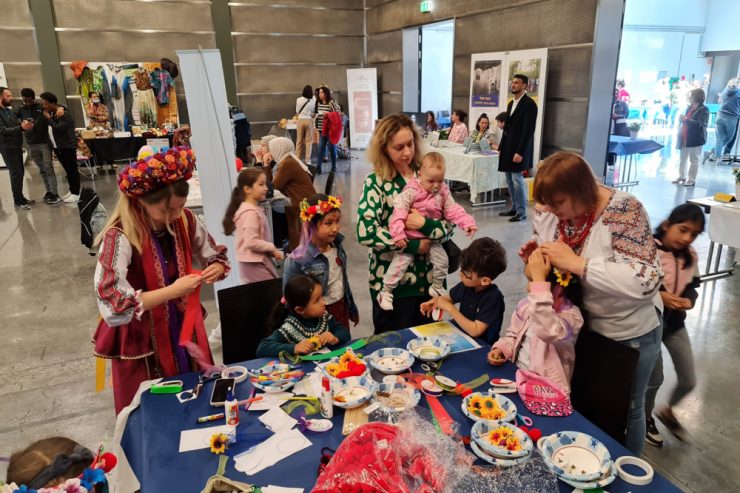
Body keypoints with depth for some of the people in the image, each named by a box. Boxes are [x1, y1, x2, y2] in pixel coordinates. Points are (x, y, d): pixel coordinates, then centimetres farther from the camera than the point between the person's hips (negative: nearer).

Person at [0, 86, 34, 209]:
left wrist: (24, 124, -6)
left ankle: (20, 198, 19)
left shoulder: (10, 110, 14)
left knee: (20, 172, 10)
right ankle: (18, 201, -4)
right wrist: (21, 127, -28)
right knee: (16, 173, -9)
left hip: (17, 146, 8)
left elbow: (17, 125, 17)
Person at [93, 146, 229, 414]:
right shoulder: (120, 238, -25)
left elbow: (217, 257, 7)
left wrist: (215, 269, -16)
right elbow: (113, 308, -33)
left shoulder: (185, 221, -8)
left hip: (185, 332, 5)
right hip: (143, 346, -5)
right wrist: (172, 291, -31)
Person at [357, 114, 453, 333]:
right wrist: (413, 245, -19)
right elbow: (366, 232, -22)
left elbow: (450, 222, -2)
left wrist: (425, 225, -22)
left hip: (428, 279, 4)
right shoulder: (376, 183, -9)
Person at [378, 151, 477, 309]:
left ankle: (437, 287, 29)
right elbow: (399, 210, -23)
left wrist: (467, 222, -14)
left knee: (442, 260, 4)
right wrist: (398, 234, -30)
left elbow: (454, 210, 2)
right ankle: (386, 292, 5)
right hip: (409, 237, -5)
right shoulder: (412, 191, -18)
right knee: (400, 262, -10)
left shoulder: (443, 192, 0)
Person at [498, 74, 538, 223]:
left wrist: (520, 152, -21)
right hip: (508, 148, 8)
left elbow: (529, 130, -16)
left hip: (518, 149, -8)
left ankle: (521, 212, 1)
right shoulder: (511, 103, 16)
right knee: (509, 179, 10)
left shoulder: (529, 104, -10)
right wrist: (501, 147, 14)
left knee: (517, 179, -7)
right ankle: (514, 208, 19)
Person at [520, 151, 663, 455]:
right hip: (576, 323, 5)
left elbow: (647, 281, -35)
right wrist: (534, 258, -15)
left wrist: (576, 263, -36)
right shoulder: (546, 210, -10)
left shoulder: (623, 211, -27)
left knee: (625, 411, 17)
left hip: (627, 332, -4)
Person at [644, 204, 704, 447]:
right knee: (654, 378, 10)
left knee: (689, 381, 12)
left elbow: (692, 286, 8)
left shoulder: (690, 256, -2)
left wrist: (689, 299, -13)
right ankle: (646, 418, 39)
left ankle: (667, 411, 43)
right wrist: (658, 296, -28)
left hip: (675, 322, 6)